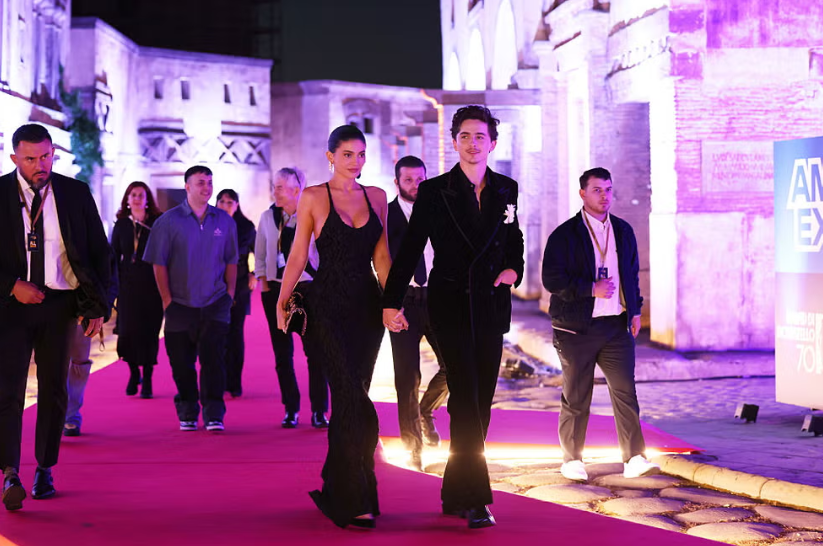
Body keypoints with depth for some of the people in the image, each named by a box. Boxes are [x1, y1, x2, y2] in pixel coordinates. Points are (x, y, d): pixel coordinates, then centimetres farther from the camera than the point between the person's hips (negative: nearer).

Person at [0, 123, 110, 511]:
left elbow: (100, 253, 6)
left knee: (54, 389, 7)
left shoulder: (75, 194, 3)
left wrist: (97, 306, -1)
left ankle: (44, 471, 17)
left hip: (59, 304, 2)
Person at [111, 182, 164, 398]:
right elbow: (114, 257, 11)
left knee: (149, 331, 0)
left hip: (151, 286, -2)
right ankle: (134, 373, 18)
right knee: (127, 330, -6)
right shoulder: (121, 225, 9)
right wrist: (114, 285, 2)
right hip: (128, 286, 2)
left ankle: (147, 380, 9)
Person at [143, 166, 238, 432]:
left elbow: (231, 261, 13)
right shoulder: (169, 221, -1)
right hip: (181, 306, -1)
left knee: (213, 360, -6)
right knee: (182, 363, 4)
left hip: (215, 305, 1)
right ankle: (187, 414, 17)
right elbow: (159, 263, -1)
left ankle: (214, 415, -2)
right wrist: (167, 300, -5)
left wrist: (230, 294, 4)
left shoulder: (224, 221, 8)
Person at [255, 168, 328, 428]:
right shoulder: (268, 217, 8)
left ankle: (319, 411, 3)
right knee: (283, 352, 3)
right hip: (276, 290, 3)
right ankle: (291, 409, 11)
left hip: (308, 289, -3)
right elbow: (259, 254, 15)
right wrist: (262, 280, 4)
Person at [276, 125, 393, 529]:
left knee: (349, 399, 9)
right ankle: (357, 499, -9)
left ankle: (337, 491, 23)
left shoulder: (376, 197, 10)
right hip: (328, 306, -4)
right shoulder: (313, 199, -1)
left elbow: (381, 256, 11)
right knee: (353, 398, -13)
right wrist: (282, 303, -5)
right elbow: (297, 256, 0)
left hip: (366, 307, 4)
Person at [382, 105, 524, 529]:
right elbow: (410, 248, 0)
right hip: (450, 304, -4)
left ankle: (454, 494, 18)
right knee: (464, 395, -13)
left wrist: (513, 269, 4)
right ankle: (475, 499, -14)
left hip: (491, 306, 5)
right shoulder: (434, 191, -3)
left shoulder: (506, 190, 8)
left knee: (481, 400, 7)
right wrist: (392, 301, -3)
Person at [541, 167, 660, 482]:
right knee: (576, 397, 4)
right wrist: (591, 289, -17)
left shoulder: (623, 231, 13)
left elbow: (632, 273, 21)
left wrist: (635, 311, 12)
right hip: (577, 328, -3)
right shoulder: (564, 235, -4)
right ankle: (572, 460, 15)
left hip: (617, 326, 4)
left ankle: (634, 459, -4)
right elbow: (552, 279, -10)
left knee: (625, 391, -5)